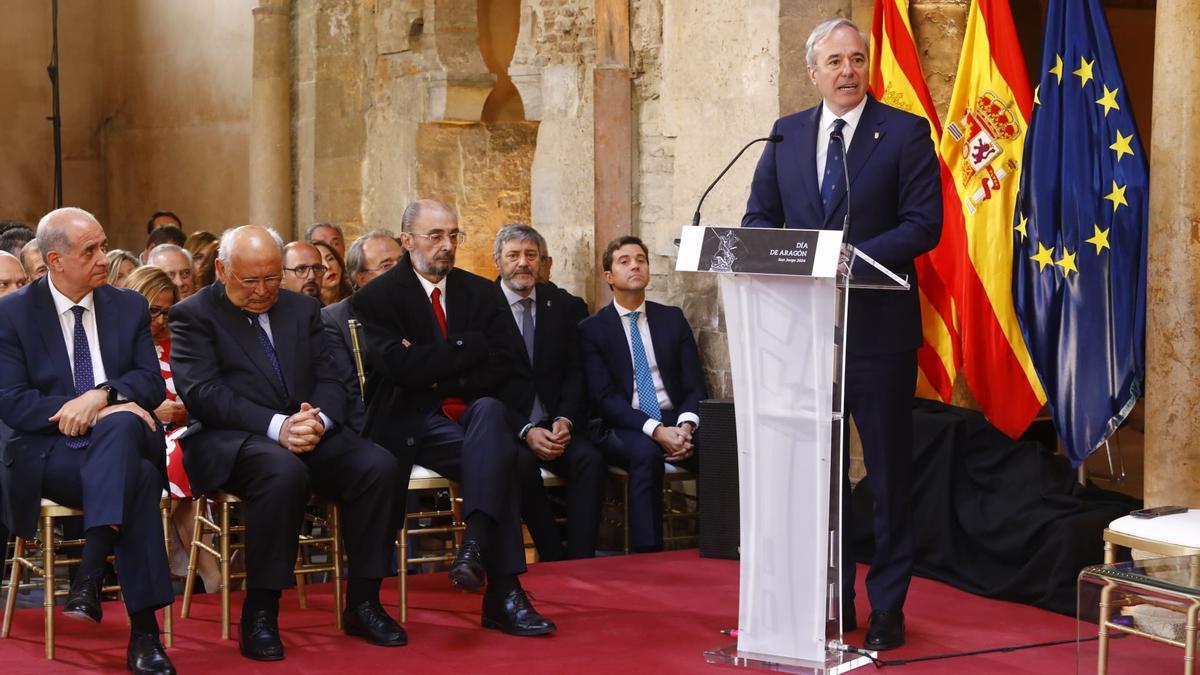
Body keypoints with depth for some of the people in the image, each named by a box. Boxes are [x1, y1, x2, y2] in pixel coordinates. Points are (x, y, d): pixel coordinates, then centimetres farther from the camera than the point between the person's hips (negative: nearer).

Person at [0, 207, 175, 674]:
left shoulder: (129, 306, 13)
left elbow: (152, 383, 5)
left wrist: (102, 396, -18)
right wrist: (99, 409, -18)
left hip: (122, 438, 3)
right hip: (49, 451, -3)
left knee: (120, 425, -38)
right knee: (137, 477, -37)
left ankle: (88, 576, -46)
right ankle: (143, 631, -41)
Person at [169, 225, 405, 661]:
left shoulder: (303, 310, 18)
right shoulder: (194, 315, 1)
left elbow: (328, 380, 12)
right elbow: (203, 392, -12)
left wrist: (319, 420, -13)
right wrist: (275, 427, -24)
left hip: (308, 430, 5)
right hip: (231, 440, -5)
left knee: (379, 466, -21)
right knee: (284, 473, -38)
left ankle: (362, 603, -9)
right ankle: (260, 613, -25)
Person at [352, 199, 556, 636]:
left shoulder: (479, 291, 14)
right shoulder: (377, 297, 1)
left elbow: (500, 367, 5)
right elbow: (398, 366, -14)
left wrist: (438, 380, -9)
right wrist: (469, 347, -10)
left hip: (470, 412, 4)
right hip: (411, 424, -4)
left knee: (491, 410, -35)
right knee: (498, 456, -32)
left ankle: (474, 548, -43)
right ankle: (503, 591, -33)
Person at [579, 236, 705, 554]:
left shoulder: (673, 319, 16)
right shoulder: (592, 329, 6)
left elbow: (694, 384, 10)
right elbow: (604, 396, -5)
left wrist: (686, 425, -14)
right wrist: (656, 431, -20)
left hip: (676, 421, 3)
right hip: (624, 429, -3)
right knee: (646, 452, -38)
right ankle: (647, 555, -37)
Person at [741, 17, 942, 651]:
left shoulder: (905, 132, -1)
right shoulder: (786, 134, 10)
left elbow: (924, 223, -8)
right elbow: (758, 218, 10)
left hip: (879, 326, -4)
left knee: (888, 472, 3)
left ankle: (887, 606, 11)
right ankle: (831, 599, 21)